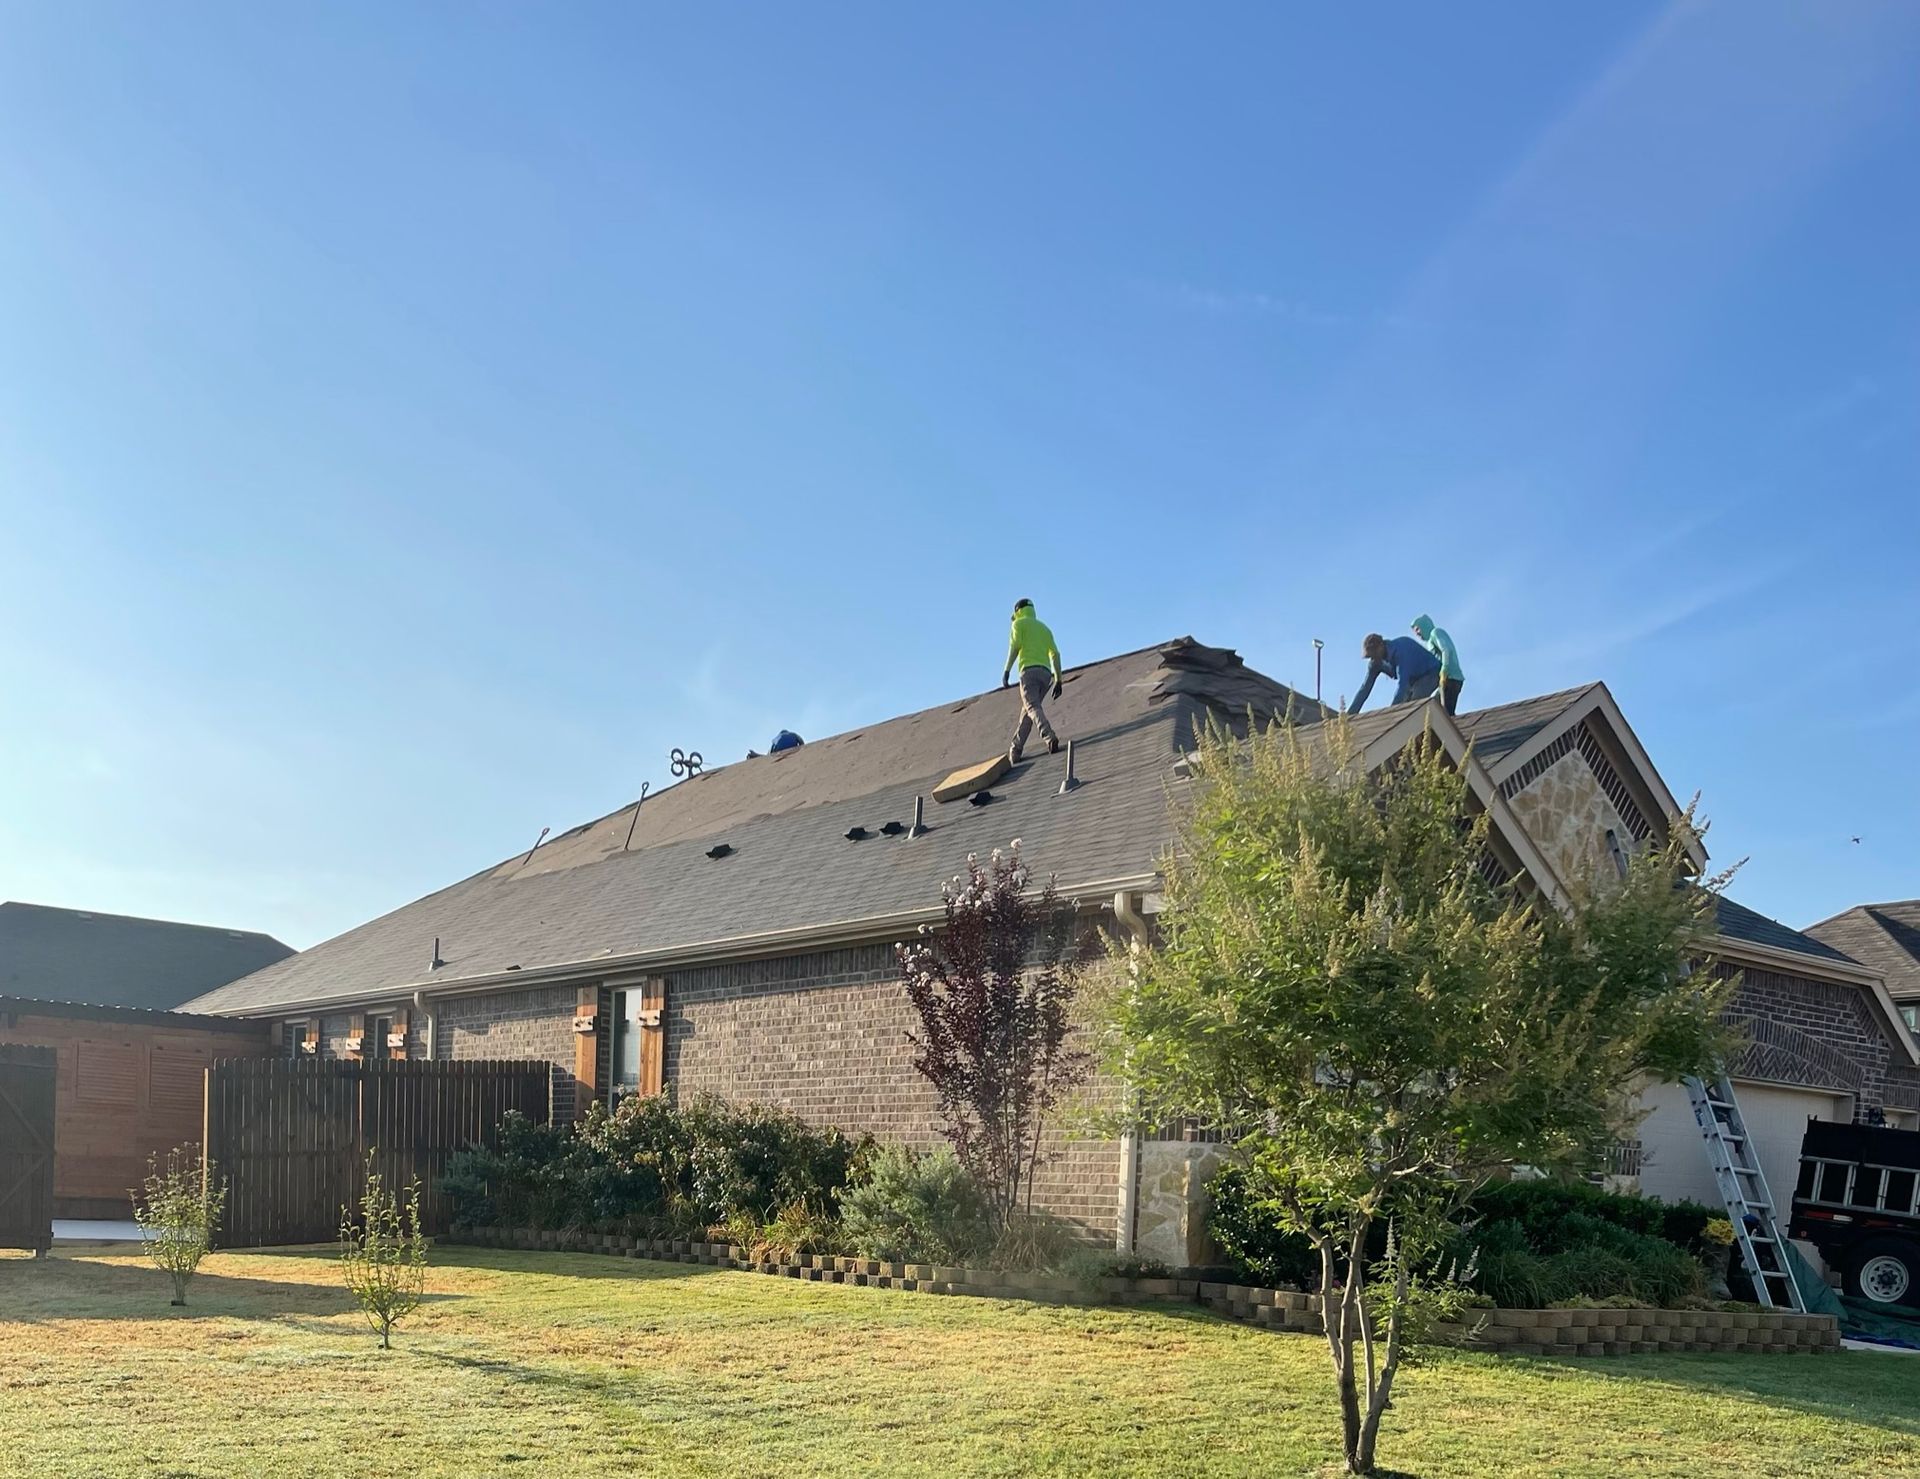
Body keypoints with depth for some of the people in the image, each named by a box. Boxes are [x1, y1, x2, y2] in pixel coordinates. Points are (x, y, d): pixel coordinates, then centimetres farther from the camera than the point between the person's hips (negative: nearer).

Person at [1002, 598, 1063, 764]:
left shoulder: (1019, 623, 11)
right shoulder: (1044, 628, 29)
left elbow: (1015, 647, -5)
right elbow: (1055, 654, 20)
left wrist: (1006, 671, -9)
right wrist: (1058, 680, 18)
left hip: (1030, 670, -6)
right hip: (1046, 673, 6)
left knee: (1033, 707, -20)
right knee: (1027, 712, 12)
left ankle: (1049, 736, -45)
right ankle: (1015, 750, 11)